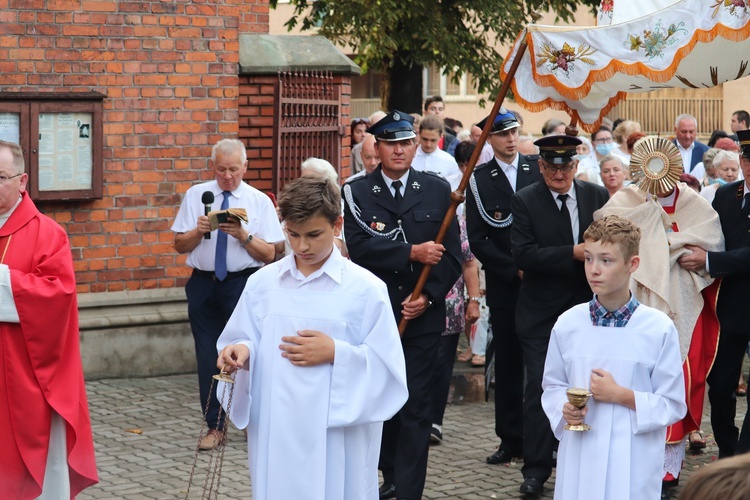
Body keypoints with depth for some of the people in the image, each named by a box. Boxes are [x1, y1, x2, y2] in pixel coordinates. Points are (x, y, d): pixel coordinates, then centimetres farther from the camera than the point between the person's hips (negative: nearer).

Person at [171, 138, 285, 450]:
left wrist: (243, 235, -19)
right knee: (208, 357, 4)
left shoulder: (260, 201, 1)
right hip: (203, 284, 2)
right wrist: (199, 230, -14)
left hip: (244, 284, -2)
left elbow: (269, 254, -3)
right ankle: (213, 426, 14)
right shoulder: (195, 196, 6)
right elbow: (180, 245, 6)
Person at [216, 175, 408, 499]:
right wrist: (241, 351, -12)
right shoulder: (262, 283, 4)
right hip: (275, 433, 3)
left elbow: (387, 367, -5)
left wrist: (335, 353, -16)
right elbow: (243, 340, 10)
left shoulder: (366, 289, -5)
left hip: (338, 436, -3)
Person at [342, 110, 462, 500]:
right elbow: (360, 248, -14)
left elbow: (452, 255, 1)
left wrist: (428, 296, -11)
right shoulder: (356, 193, 0)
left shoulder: (438, 190, 3)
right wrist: (412, 253, -21)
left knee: (416, 407, -2)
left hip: (422, 317, -1)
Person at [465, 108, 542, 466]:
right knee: (508, 363, 5)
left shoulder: (539, 169, 5)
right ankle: (511, 440, 12)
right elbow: (478, 240, -1)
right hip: (503, 285, 0)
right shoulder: (478, 180, 3)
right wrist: (514, 269, -8)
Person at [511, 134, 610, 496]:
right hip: (541, 313, -3)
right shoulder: (525, 201, -6)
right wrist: (573, 254, -24)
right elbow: (522, 254, -17)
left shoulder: (597, 197, 3)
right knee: (540, 388, -2)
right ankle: (536, 469, 8)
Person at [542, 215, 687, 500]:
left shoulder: (659, 329, -6)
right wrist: (564, 409, -7)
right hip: (579, 456, 2)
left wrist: (622, 395, -14)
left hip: (634, 463, -2)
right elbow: (552, 386, 14)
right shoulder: (567, 324, 3)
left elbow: (673, 406, -2)